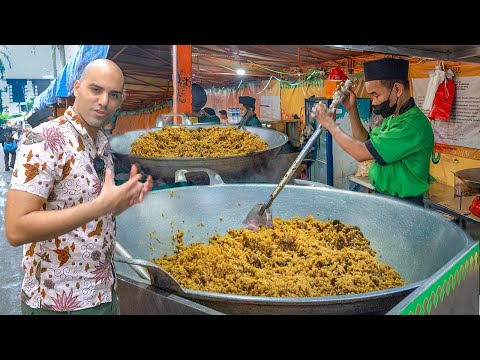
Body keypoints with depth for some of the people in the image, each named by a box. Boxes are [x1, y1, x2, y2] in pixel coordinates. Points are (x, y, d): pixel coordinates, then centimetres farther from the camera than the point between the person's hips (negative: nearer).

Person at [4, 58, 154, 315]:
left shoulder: (102, 143, 6)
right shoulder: (44, 139, -19)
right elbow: (16, 229, -26)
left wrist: (124, 200, -4)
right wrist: (101, 206, -29)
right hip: (57, 302, -8)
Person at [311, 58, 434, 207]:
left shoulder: (414, 124, -24)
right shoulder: (392, 118, 7)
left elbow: (361, 153, -24)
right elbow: (365, 142, 15)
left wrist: (330, 124, -11)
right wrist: (352, 109, 6)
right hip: (381, 196, 8)